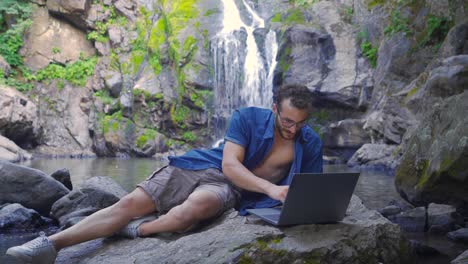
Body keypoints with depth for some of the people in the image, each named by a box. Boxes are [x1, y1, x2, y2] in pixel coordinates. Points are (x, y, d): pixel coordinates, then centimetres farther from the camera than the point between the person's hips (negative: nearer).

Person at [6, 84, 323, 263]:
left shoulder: (311, 143, -4)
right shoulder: (247, 118, -9)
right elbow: (230, 165, -18)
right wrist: (271, 188, -32)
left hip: (231, 189, -1)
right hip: (198, 165, 1)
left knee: (194, 207, -38)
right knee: (131, 202, -12)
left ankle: (141, 230, -11)